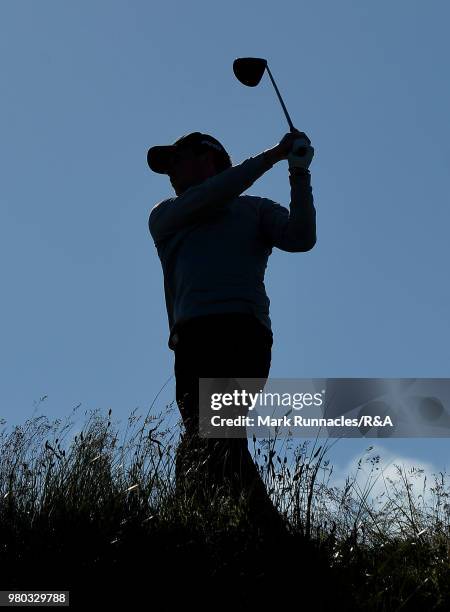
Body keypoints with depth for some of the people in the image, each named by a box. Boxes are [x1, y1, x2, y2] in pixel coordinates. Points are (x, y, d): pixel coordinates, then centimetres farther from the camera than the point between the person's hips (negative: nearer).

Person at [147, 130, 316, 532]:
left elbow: (301, 238, 8)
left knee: (210, 443, -21)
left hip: (243, 332, -3)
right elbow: (205, 199, 10)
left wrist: (300, 174, 1)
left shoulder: (256, 209, 26)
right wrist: (271, 156, 9)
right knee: (208, 445, -11)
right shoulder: (165, 216, 30)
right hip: (193, 336, 3)